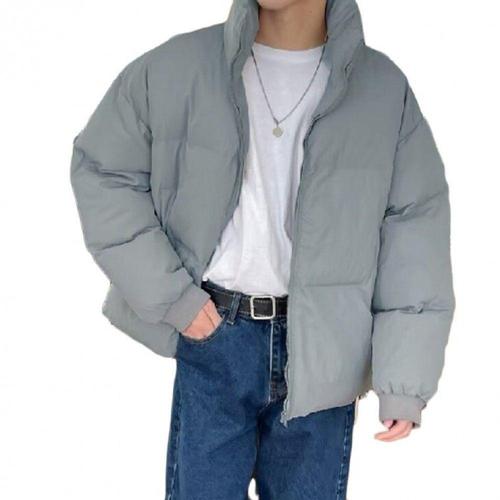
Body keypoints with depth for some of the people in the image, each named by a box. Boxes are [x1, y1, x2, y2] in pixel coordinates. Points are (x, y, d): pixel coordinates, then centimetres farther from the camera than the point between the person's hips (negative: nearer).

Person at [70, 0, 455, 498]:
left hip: (322, 349, 1)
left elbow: (414, 232, -4)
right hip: (212, 334, 0)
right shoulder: (177, 68, -4)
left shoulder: (385, 88, -3)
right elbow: (100, 169, 3)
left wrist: (406, 380, -10)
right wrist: (168, 294, -5)